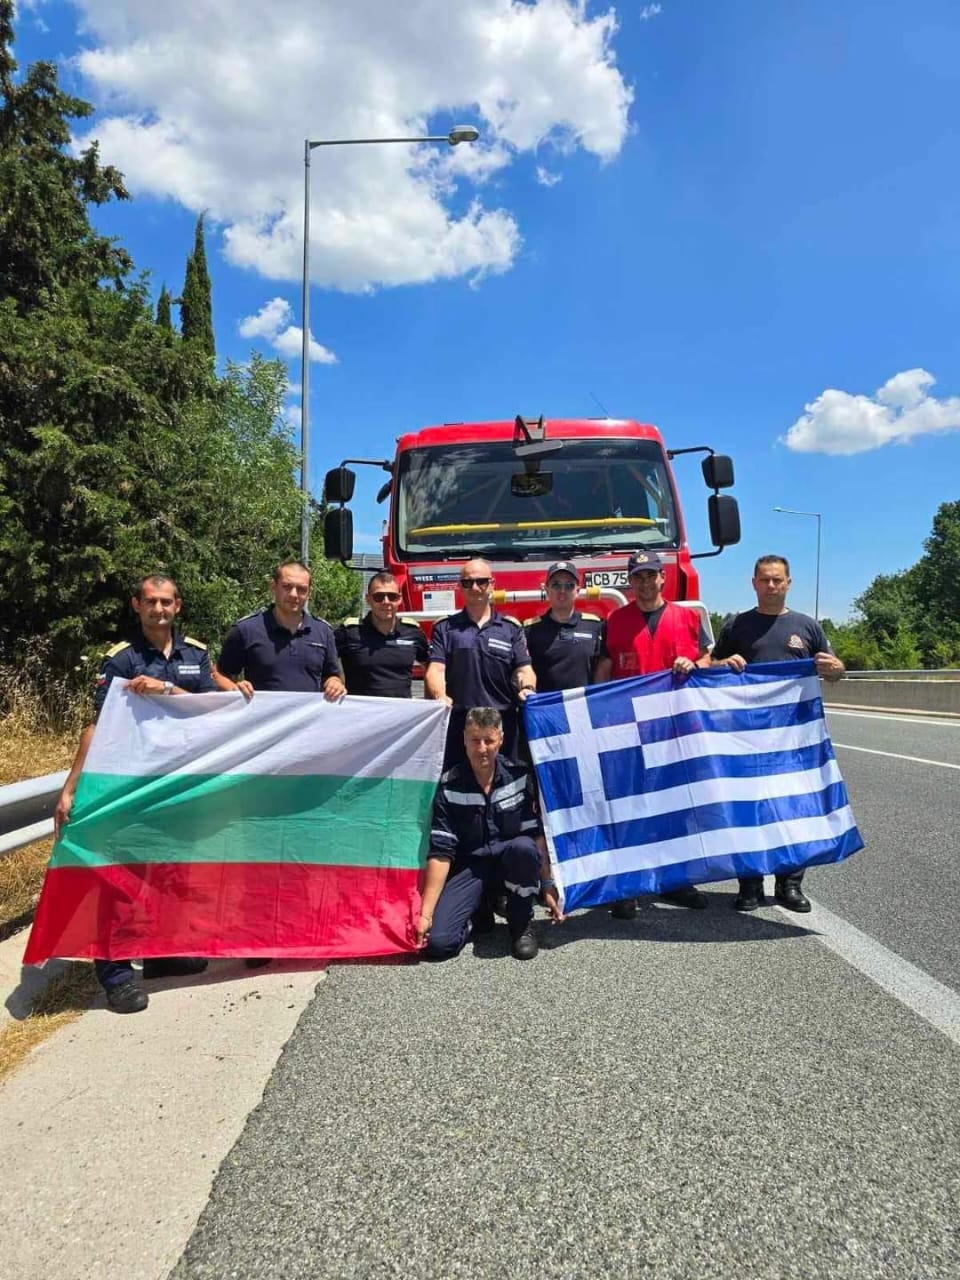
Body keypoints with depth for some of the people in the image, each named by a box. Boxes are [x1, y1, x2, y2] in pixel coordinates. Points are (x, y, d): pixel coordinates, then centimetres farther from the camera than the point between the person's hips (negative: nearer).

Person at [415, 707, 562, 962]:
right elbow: (440, 853, -14)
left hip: (509, 862, 1)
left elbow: (537, 834, -3)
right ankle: (478, 915, 12)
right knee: (438, 942, -23)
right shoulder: (448, 787, -12)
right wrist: (426, 914, -20)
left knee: (524, 847, -35)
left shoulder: (518, 776, -7)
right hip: (469, 868, -1)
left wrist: (548, 886, -9)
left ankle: (521, 923, -7)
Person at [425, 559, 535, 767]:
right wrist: (439, 696, -21)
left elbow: (524, 668, 6)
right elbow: (436, 669, -1)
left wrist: (527, 688, -16)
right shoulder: (445, 628, 9)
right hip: (457, 723, -1)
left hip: (502, 723, 1)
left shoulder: (511, 628, 12)